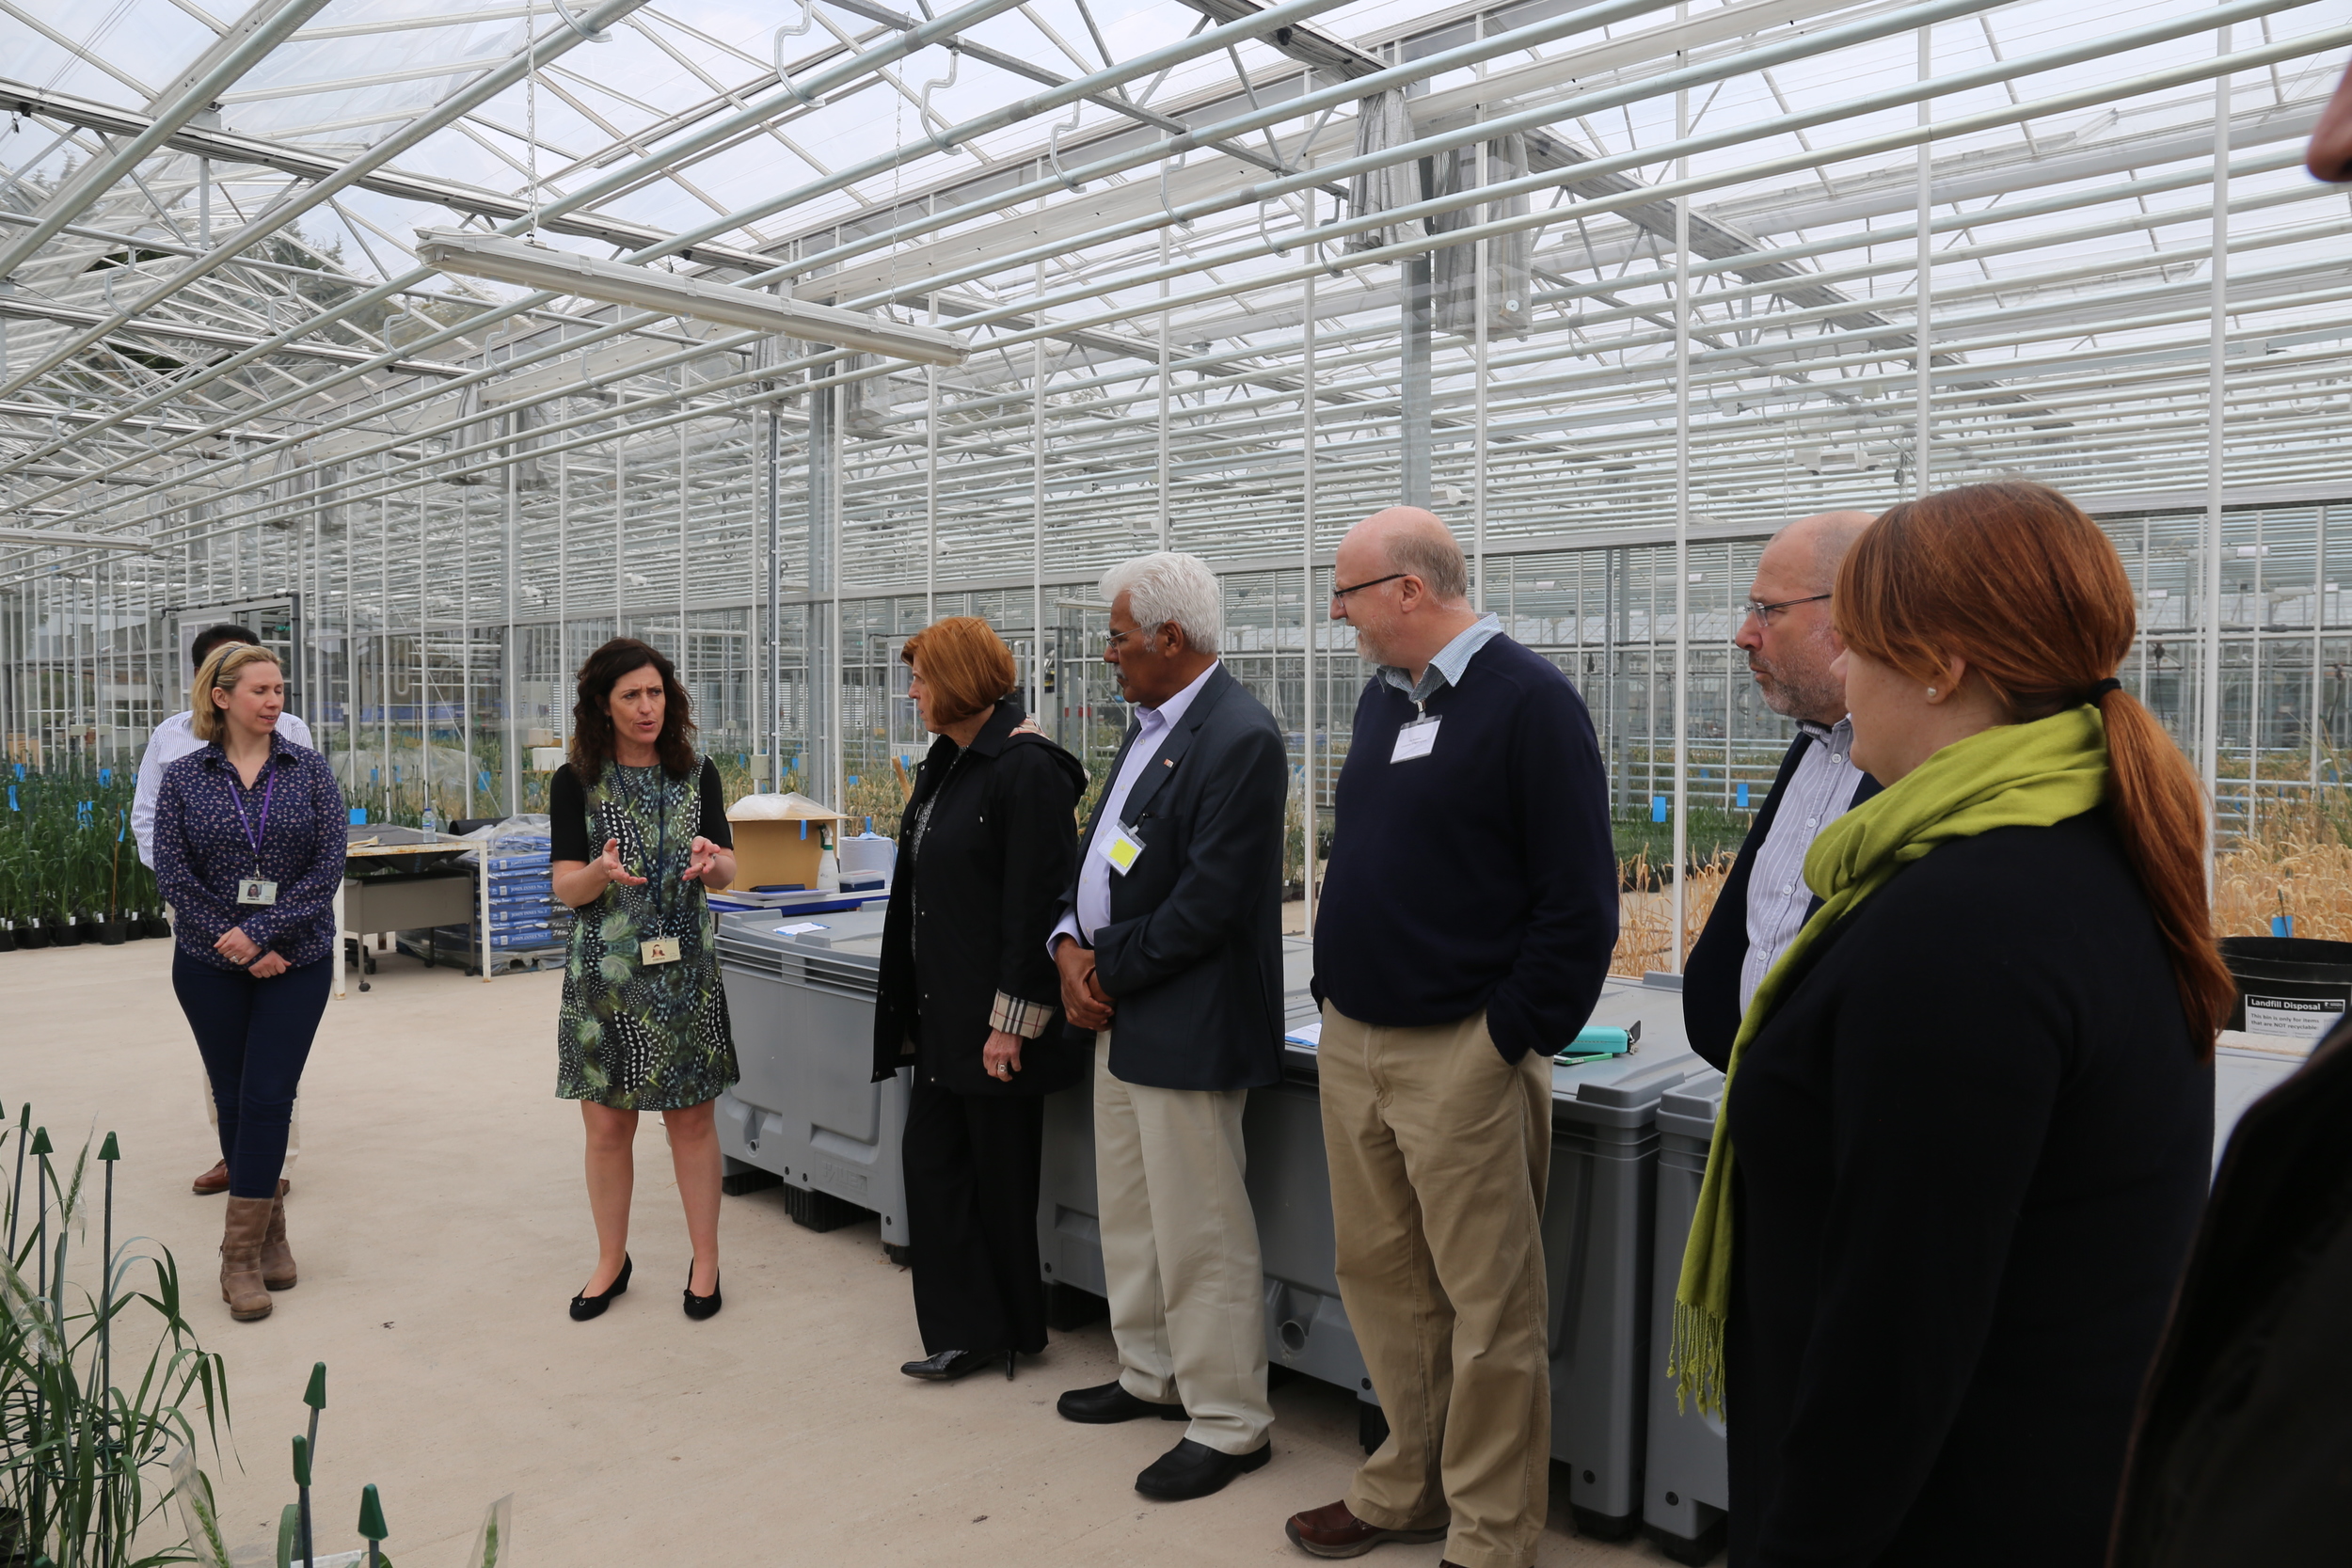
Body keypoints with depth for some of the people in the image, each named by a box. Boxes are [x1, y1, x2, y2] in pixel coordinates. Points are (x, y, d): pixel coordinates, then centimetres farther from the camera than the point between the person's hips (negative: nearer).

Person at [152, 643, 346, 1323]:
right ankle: (270, 1233, 23)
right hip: (210, 965, 1)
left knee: (267, 1097, -5)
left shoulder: (310, 770, 1)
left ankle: (242, 1254, 1)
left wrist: (262, 932, -16)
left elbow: (328, 866, -6)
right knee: (233, 1099, 8)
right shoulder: (183, 777, 1)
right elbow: (173, 874, -4)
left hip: (296, 960, -1)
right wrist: (240, 950, -12)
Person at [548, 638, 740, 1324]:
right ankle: (611, 1261, 24)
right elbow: (566, 887, -4)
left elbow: (727, 875, 1)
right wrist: (601, 873, -27)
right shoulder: (575, 783, 0)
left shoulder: (697, 774, 4)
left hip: (684, 966, 0)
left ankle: (705, 1260, 17)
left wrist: (712, 863, -22)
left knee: (692, 1117, 4)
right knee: (607, 1124, 6)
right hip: (606, 969, 0)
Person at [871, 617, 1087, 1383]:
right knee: (929, 1157, 10)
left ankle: (1000, 1331, 21)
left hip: (993, 1026, -9)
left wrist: (1011, 1021, -20)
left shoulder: (1026, 768, -16)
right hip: (941, 1016, 9)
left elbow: (1036, 903, -19)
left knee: (997, 1173, 4)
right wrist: (912, 1006, 17)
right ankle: (963, 1329, 20)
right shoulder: (947, 762, 12)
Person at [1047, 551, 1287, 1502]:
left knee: (1198, 1231, 1)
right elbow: (1100, 850, 16)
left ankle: (1230, 1424, 16)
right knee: (1130, 1212, 21)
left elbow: (1208, 902, -23)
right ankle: (1153, 1374, 38)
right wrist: (1071, 946, -1)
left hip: (1185, 1025, -10)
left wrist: (1108, 973, -12)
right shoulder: (1150, 726, 13)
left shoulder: (1239, 740, -19)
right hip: (1120, 1011, 10)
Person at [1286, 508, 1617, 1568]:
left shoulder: (1529, 700, -11)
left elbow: (1578, 902, -14)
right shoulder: (1382, 697, 13)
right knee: (1380, 1278, 16)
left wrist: (1512, 1038, -14)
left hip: (1459, 1056, -7)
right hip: (1351, 1044, 8)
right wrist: (1336, 998, 12)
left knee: (1488, 1306, 4)